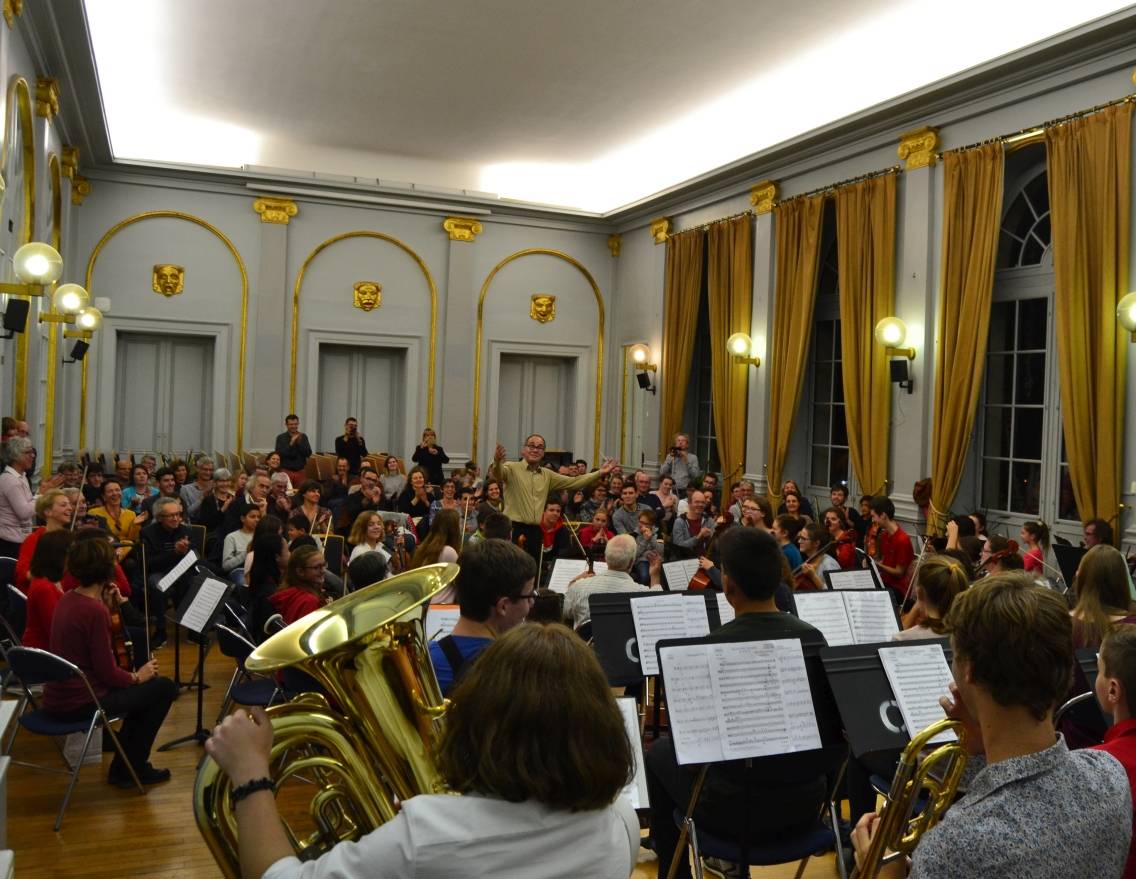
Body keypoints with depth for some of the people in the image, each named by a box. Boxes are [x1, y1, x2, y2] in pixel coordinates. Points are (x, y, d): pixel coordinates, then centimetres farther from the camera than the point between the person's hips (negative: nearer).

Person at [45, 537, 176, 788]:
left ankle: (123, 765, 27)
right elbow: (108, 673, -20)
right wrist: (137, 677, -1)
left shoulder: (67, 599, 3)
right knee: (164, 687, 4)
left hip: (56, 699, 9)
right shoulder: (95, 610, -23)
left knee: (140, 687, 25)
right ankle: (131, 769, 14)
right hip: (80, 703, -9)